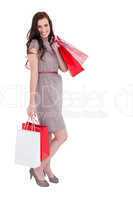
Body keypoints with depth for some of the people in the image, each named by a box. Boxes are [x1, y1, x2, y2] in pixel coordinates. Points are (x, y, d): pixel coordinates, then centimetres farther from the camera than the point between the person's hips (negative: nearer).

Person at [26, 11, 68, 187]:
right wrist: (32, 101, -17)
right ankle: (38, 168, 4)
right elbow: (34, 73, -15)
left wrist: (56, 49, -6)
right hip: (45, 91, -8)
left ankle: (47, 167, 30)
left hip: (55, 90, 8)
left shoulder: (51, 43, 13)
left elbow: (64, 68, 5)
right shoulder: (35, 43, -9)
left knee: (50, 134, 15)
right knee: (62, 136, -8)